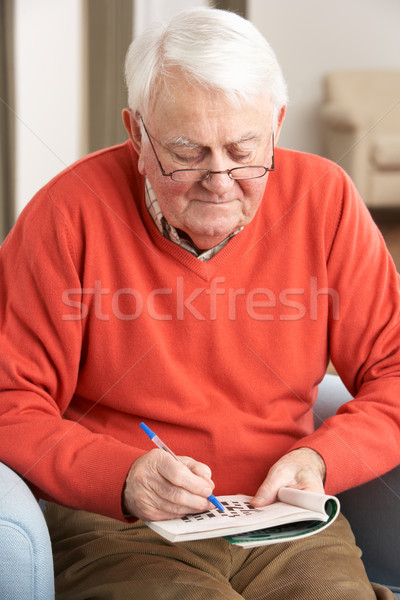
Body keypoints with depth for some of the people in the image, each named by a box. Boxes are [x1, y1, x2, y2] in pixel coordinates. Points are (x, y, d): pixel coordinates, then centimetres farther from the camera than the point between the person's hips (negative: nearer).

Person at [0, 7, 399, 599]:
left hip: (284, 523, 3)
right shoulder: (72, 211, -8)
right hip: (115, 526, -2)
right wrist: (122, 477, -21)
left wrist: (320, 459, -13)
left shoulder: (324, 199, 0)